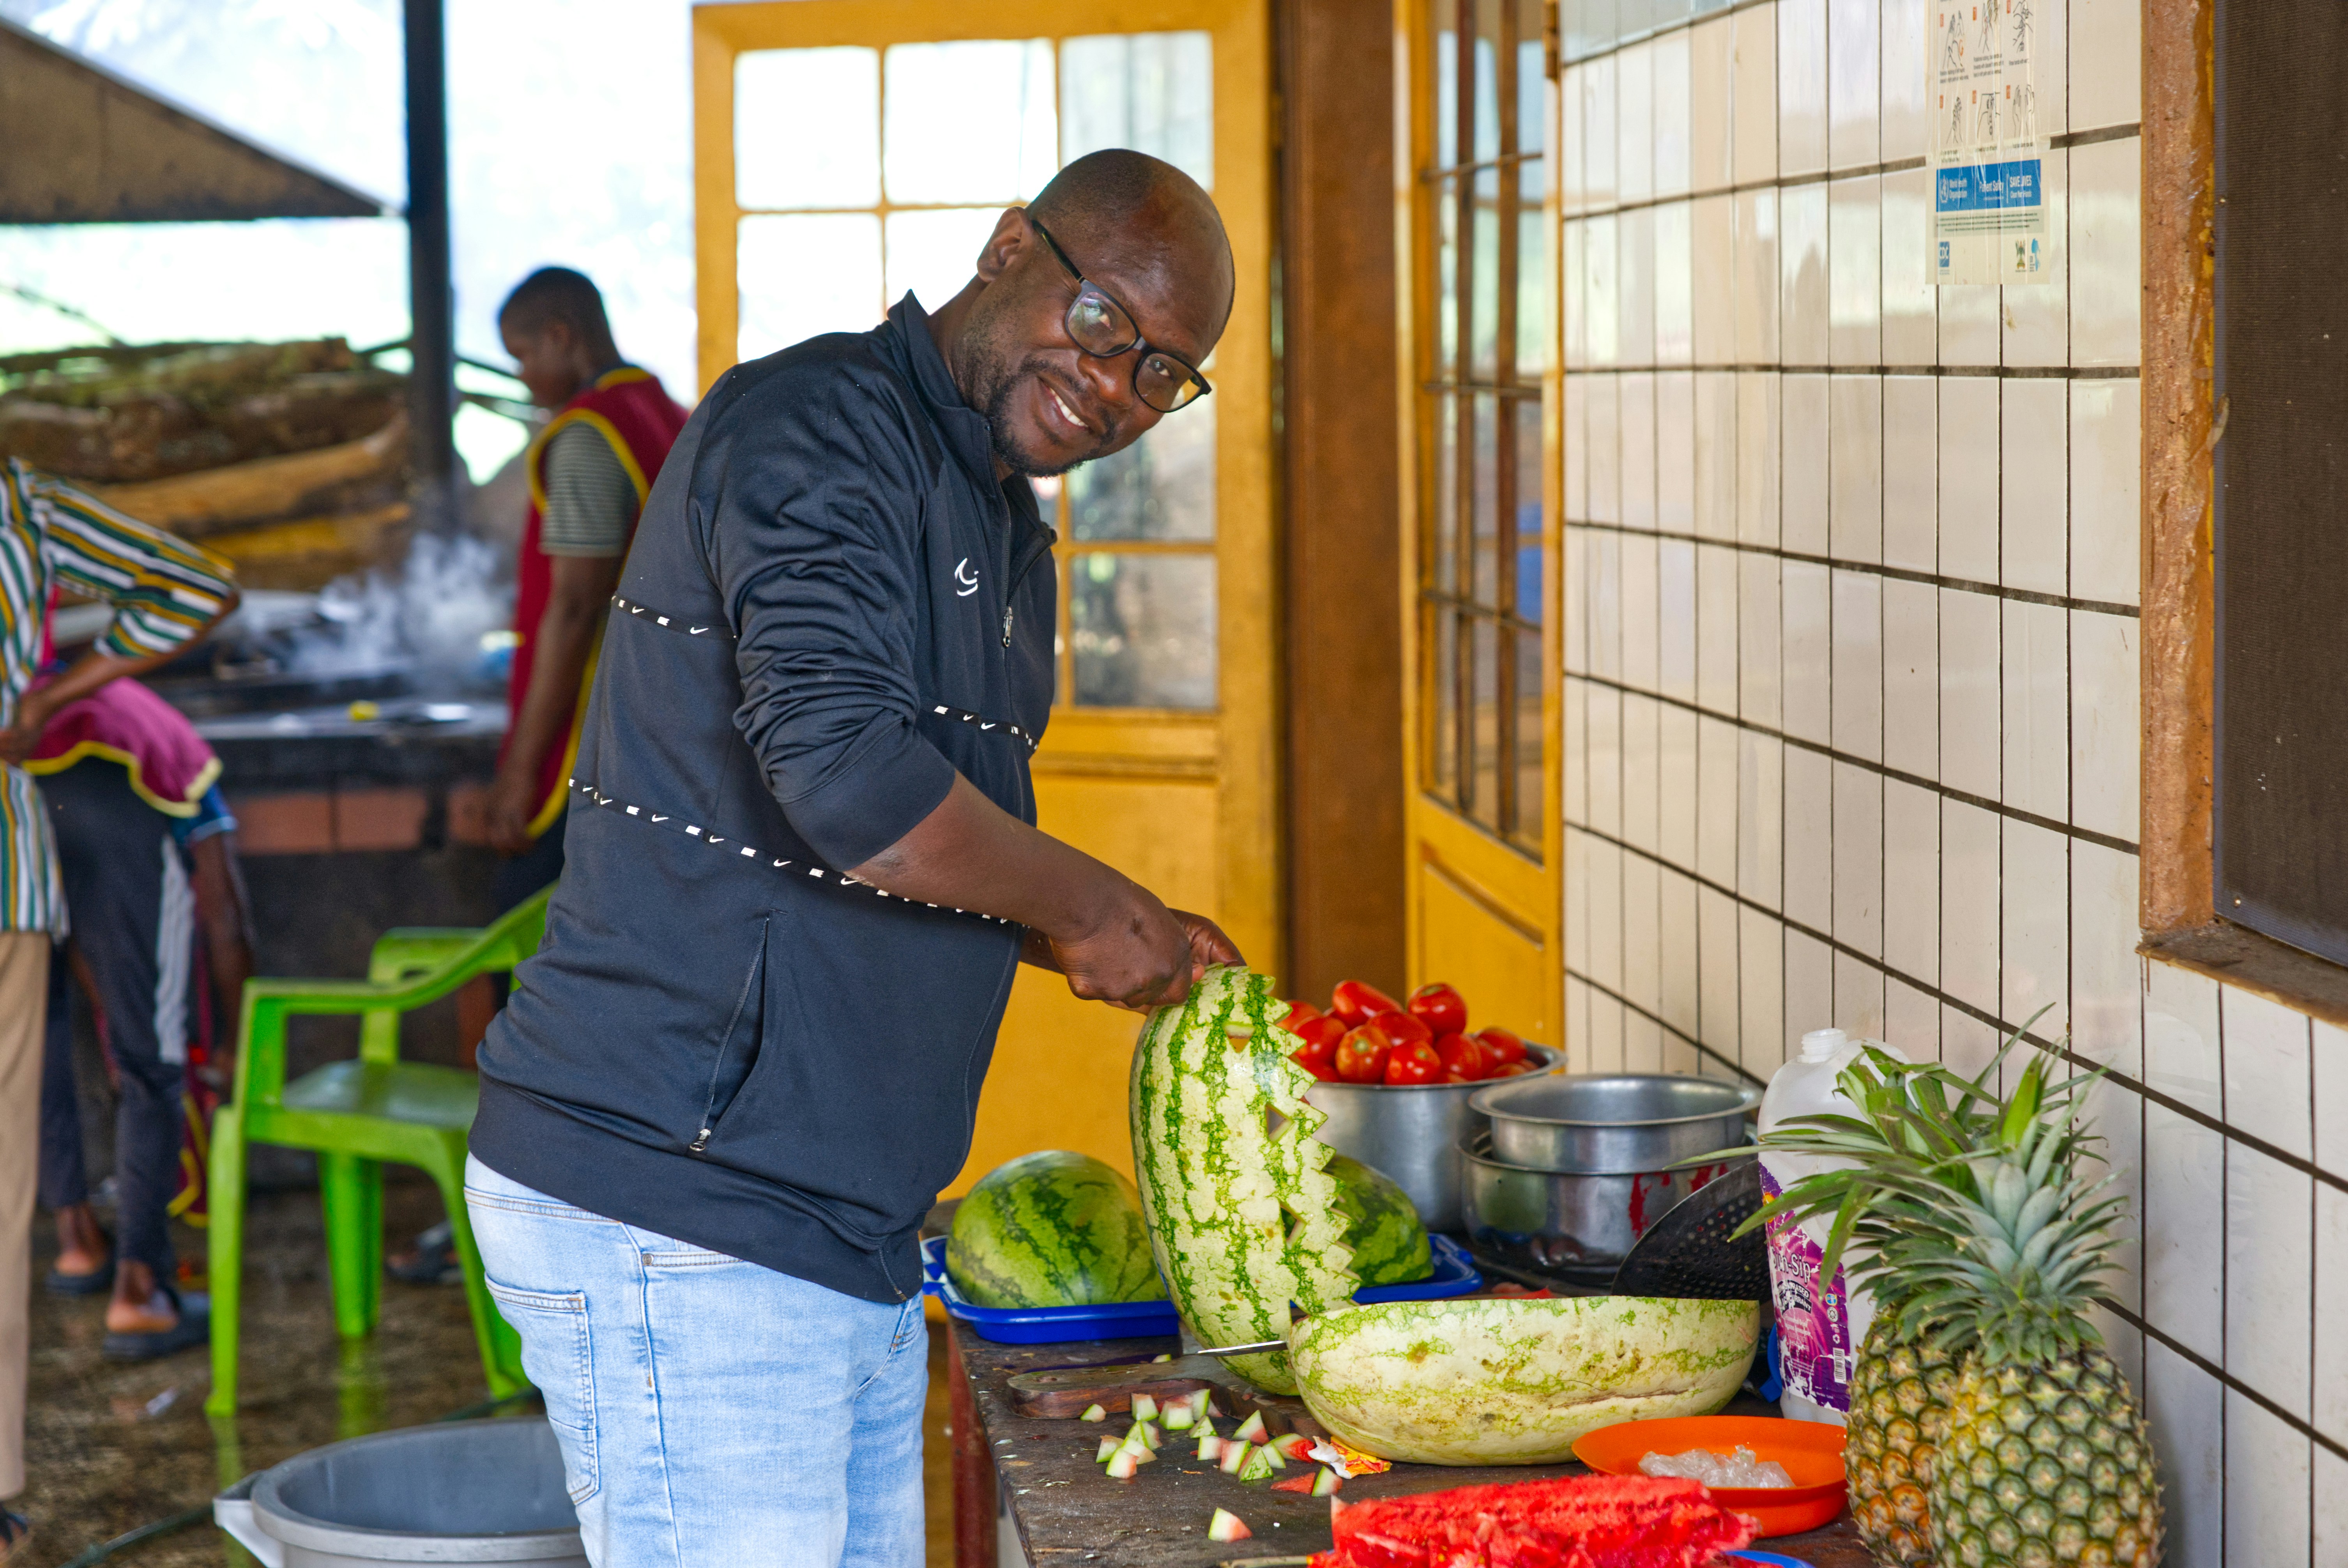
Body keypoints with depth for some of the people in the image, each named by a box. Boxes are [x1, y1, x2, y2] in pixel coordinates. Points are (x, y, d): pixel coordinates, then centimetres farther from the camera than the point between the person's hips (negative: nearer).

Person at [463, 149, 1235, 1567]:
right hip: (674, 1226, -10)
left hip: (850, 1239, 10)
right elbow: (848, 783, -27)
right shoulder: (818, 428, -13)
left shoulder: (1008, 536, 19)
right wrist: (1091, 905, -12)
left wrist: (1133, 951, 14)